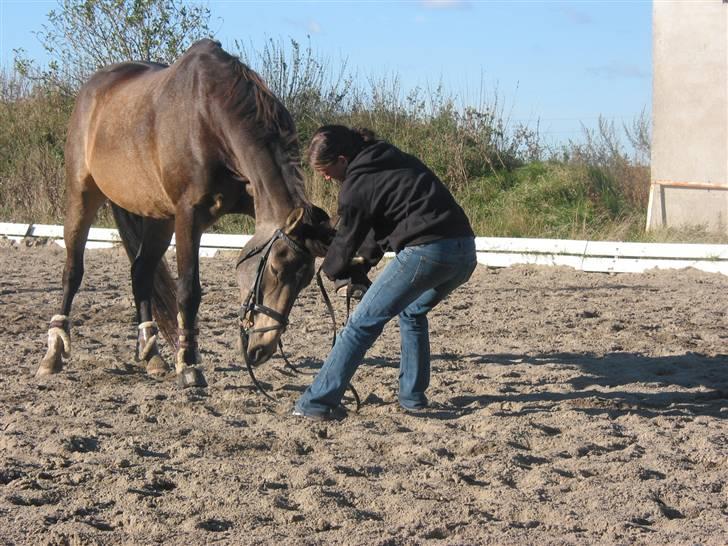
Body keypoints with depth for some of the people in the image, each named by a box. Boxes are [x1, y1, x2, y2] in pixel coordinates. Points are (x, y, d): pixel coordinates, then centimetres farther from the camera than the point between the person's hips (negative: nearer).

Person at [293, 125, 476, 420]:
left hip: (425, 251, -8)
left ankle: (318, 402, -3)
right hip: (465, 251, 8)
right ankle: (413, 396, 27)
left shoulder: (356, 186, -3)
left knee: (364, 322, -1)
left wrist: (331, 270, 29)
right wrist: (365, 262, 27)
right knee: (412, 312, 30)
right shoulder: (391, 157, 22)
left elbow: (346, 240, 9)